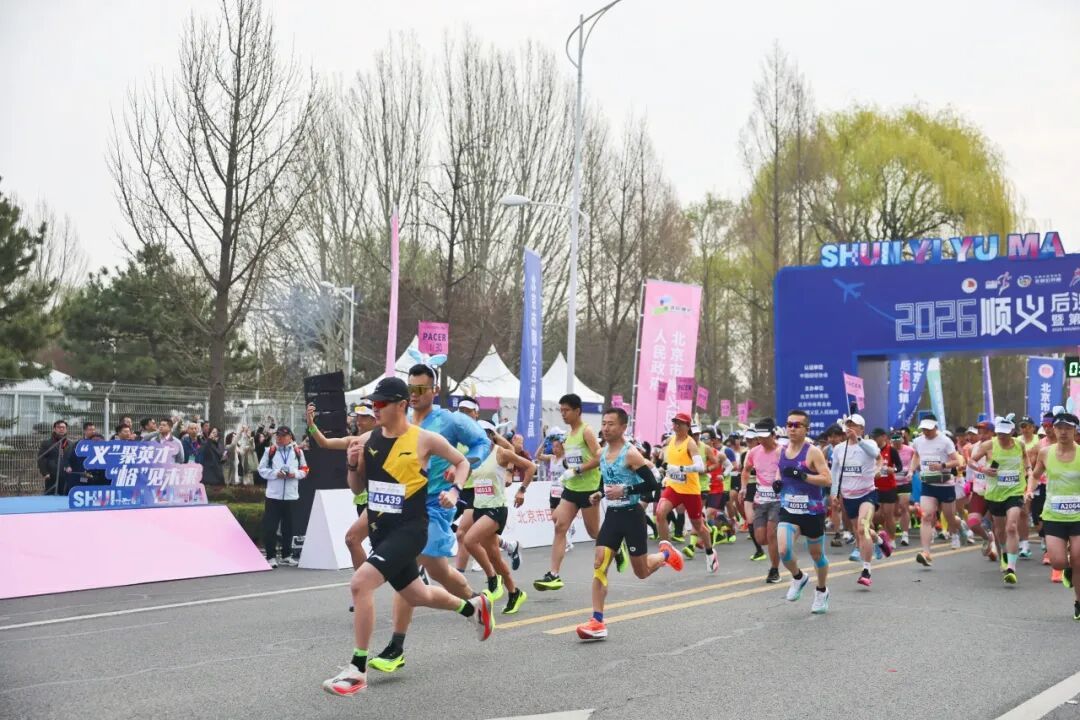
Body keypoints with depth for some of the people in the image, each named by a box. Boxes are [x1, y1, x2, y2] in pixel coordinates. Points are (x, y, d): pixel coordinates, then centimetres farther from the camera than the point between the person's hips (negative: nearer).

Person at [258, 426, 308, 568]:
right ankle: (271, 557, 3)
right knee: (270, 527, -5)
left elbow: (304, 470, 10)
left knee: (288, 527, 10)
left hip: (291, 496, 2)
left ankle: (286, 556, 21)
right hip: (273, 495, -2)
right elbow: (262, 469, 1)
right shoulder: (270, 451, 2)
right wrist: (275, 473, -14)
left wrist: (295, 474, -10)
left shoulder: (298, 451, 6)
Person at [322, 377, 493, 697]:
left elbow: (462, 462, 7)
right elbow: (357, 488, 12)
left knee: (360, 583, -24)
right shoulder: (366, 441, 2)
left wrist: (454, 491, -9)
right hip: (381, 529, 7)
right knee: (417, 596, 21)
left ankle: (357, 669, -13)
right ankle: (473, 606, 51)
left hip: (410, 529, -7)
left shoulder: (425, 439, -10)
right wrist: (353, 465, -7)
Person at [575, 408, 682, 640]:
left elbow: (652, 484, -18)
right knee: (599, 565, -8)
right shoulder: (602, 453, 7)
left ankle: (666, 554, 40)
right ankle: (597, 623, -7)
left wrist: (625, 491, -25)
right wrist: (599, 494, 4)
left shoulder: (631, 454, -15)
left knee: (641, 572, 7)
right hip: (612, 515, 6)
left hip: (632, 514, -6)